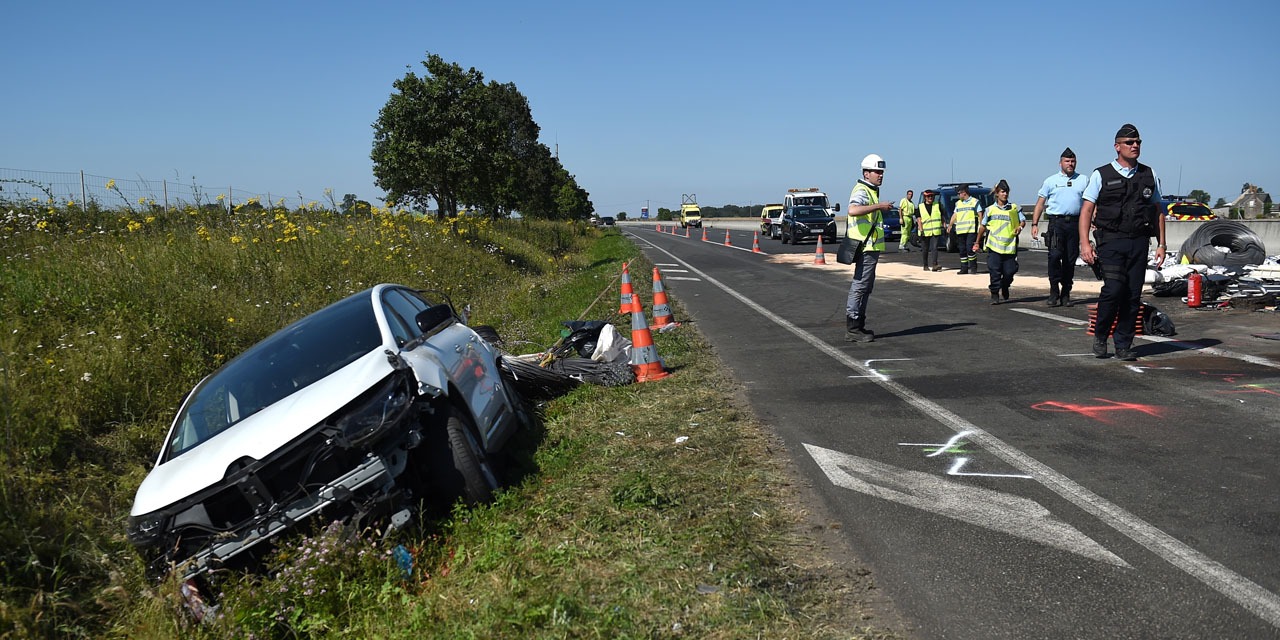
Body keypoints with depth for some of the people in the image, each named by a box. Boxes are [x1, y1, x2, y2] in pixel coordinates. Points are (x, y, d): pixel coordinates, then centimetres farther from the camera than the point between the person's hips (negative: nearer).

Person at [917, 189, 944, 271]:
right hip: (925, 232, 1)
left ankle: (935, 265, -20)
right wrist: (921, 229, -11)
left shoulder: (938, 205, 7)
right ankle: (926, 265, 20)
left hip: (935, 231, -1)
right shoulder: (920, 207, 5)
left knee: (934, 248, -12)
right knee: (925, 249, 9)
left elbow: (942, 217, 12)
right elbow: (918, 219, 0)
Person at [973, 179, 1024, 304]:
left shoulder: (1014, 208, 8)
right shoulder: (990, 209, 7)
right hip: (994, 246, -1)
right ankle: (994, 294, 2)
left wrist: (1020, 227, -12)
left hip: (1010, 246, 1)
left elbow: (1023, 220, 12)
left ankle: (1005, 290, 29)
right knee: (995, 271, -6)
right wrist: (977, 242, 17)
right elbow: (983, 226, 15)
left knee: (1009, 271, 2)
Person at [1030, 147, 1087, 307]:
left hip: (1075, 223, 2)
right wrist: (1034, 224, 0)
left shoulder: (1083, 180, 15)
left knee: (1070, 259, 3)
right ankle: (1054, 291, -7)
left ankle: (1066, 293, 11)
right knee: (1055, 255, -16)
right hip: (1056, 222, -2)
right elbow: (1040, 203, 8)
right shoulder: (1051, 181, 10)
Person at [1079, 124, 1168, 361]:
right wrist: (1085, 243, -10)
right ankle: (1100, 336, 5)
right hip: (1111, 241, -4)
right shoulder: (1101, 175, 3)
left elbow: (1158, 211, 18)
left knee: (1133, 295, 1)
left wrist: (1161, 244, 12)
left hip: (1139, 242, 4)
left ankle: (1123, 346, 11)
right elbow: (1086, 210, 0)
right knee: (1114, 289, -17)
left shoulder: (1149, 176, 14)